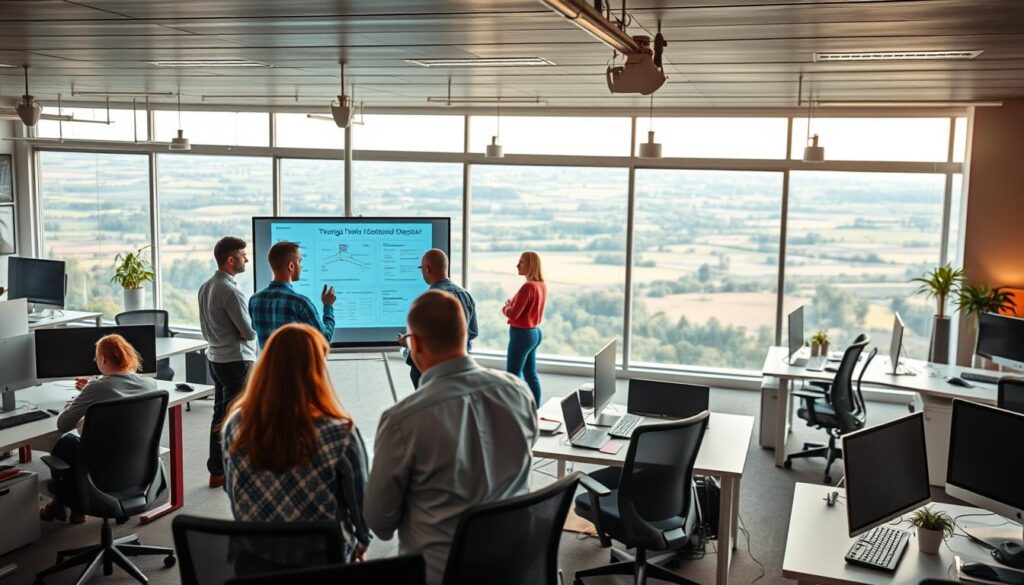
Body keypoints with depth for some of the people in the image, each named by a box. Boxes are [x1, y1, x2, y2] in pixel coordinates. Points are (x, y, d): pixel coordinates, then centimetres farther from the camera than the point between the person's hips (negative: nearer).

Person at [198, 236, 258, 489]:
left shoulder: (205, 287, 8)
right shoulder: (231, 291, -21)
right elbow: (250, 332, -18)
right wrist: (243, 332, 2)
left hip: (215, 358, 9)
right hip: (237, 361, -9)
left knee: (220, 415, 15)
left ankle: (217, 471, 22)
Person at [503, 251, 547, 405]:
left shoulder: (528, 286, -21)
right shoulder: (542, 285, 7)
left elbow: (513, 314, -21)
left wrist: (505, 307, -1)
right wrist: (512, 305, 4)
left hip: (522, 334, -9)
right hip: (535, 332, 9)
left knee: (513, 374, -2)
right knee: (530, 373, 15)